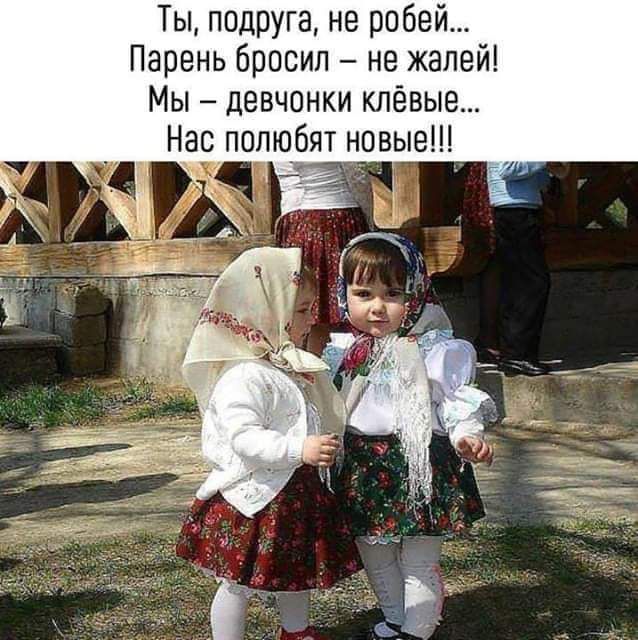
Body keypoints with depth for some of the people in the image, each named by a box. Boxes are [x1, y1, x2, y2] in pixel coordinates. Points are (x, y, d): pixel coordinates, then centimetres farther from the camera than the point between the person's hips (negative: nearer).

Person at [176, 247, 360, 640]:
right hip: (254, 499, -10)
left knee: (297, 569, 26)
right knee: (239, 583, 5)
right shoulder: (244, 377, -24)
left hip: (295, 492, 10)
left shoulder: (290, 367, 9)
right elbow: (244, 437, -31)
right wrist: (299, 450, -36)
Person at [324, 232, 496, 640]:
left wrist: (467, 435, -24)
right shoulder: (342, 353, 2)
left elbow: (456, 402, -8)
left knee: (419, 563, 6)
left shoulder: (432, 350, -10)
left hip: (419, 466, -5)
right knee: (375, 557, 20)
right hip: (362, 468, 5)